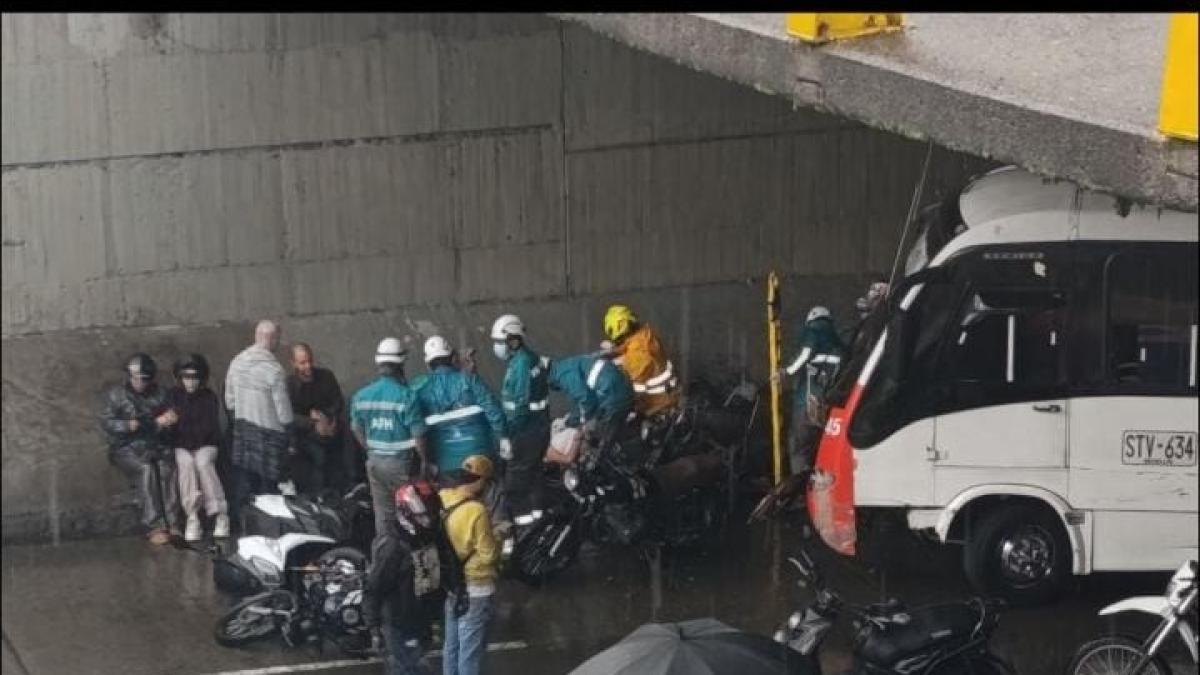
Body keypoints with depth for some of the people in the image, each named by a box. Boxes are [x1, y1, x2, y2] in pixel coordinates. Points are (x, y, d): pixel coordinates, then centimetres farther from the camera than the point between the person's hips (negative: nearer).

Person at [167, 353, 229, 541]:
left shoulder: (209, 397, 3)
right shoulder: (173, 397, 6)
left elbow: (211, 428, -2)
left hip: (206, 445, 0)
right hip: (182, 446, 0)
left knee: (203, 462, -34)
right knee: (186, 463, -33)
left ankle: (221, 514, -29)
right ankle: (192, 518, -35)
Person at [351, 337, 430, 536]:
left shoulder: (361, 396, -1)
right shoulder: (407, 396, -18)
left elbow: (357, 430, 9)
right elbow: (418, 435, -16)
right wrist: (424, 460, -1)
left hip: (375, 461, 5)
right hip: (402, 462, -5)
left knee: (383, 513, 15)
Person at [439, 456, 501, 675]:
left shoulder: (441, 500, -5)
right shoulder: (476, 511, -27)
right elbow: (488, 555, -19)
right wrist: (498, 539, -2)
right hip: (475, 587, -7)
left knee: (452, 644, 21)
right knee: (471, 648, 4)